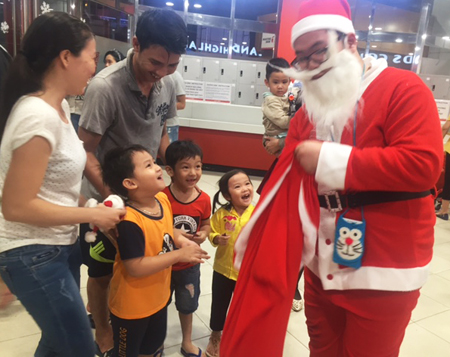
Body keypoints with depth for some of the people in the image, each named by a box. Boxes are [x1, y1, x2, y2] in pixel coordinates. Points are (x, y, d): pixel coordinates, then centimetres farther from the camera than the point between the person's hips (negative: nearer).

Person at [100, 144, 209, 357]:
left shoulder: (162, 199, -8)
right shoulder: (129, 221, -33)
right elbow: (136, 268, -34)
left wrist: (181, 240, -9)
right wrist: (179, 254, -28)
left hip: (158, 297, 7)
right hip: (131, 306, -7)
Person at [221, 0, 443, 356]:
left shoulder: (403, 88, -11)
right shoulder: (307, 112, 8)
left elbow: (423, 165, -25)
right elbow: (287, 186, 7)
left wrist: (332, 160, -20)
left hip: (383, 271, -5)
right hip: (321, 265, 6)